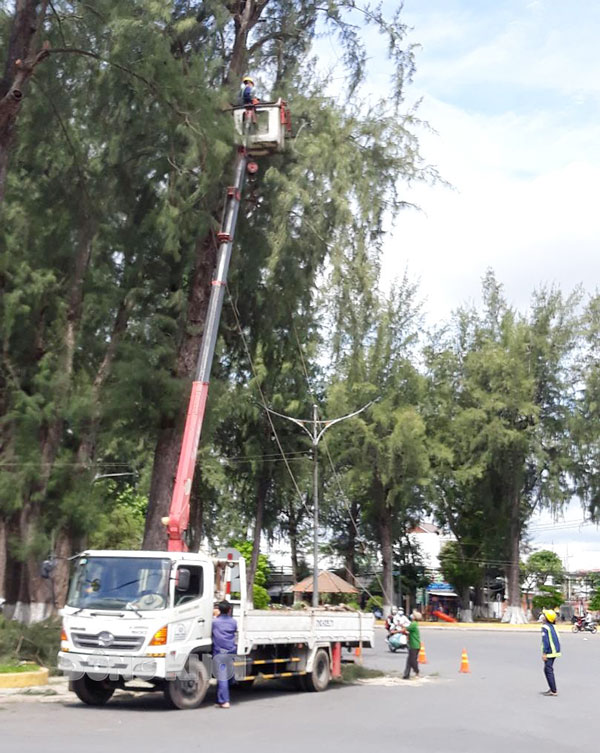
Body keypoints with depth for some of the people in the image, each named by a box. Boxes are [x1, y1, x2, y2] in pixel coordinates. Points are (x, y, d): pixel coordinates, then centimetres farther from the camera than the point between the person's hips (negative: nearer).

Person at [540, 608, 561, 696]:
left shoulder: (545, 627, -16)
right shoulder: (552, 626, 11)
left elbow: (546, 641, -20)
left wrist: (544, 653, -19)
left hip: (550, 652, -9)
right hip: (555, 651, 9)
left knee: (548, 670, -5)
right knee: (549, 669, 18)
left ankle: (553, 691, -5)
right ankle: (552, 688, 23)